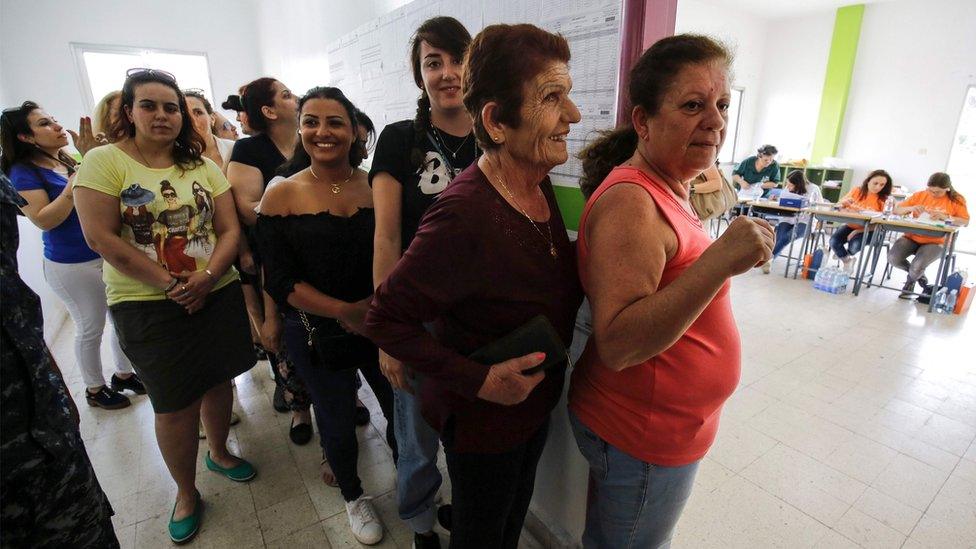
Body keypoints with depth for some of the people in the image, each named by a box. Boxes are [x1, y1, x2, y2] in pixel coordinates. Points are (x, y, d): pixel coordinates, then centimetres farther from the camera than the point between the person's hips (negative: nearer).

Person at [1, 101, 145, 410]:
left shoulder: (70, 161, 8)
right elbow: (43, 220, -18)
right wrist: (73, 185, -23)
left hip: (106, 255, 6)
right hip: (72, 265, -6)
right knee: (90, 329, 7)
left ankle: (124, 374, 32)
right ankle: (95, 389, 26)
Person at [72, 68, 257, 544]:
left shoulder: (203, 165, 6)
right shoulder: (104, 161, -4)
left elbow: (230, 229, 1)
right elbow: (100, 237, -12)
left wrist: (207, 277, -15)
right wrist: (168, 283, -17)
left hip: (217, 296, 4)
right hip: (147, 306, -3)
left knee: (219, 381, 17)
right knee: (175, 407, 6)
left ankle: (219, 452, 44)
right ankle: (186, 493, 30)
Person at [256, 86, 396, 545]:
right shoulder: (282, 195, -8)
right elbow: (280, 281, -10)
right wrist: (345, 311, -18)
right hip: (316, 334, -1)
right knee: (338, 425, 18)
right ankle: (353, 495, 49)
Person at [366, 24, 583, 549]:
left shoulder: (540, 182, -7)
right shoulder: (465, 214, -33)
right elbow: (384, 319, -26)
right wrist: (478, 381, -27)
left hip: (536, 402, 7)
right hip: (481, 419, -7)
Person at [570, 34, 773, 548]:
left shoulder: (665, 190, 6)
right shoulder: (630, 201, -26)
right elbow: (616, 345, -33)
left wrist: (728, 256, 6)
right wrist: (720, 261, -37)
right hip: (642, 437, -8)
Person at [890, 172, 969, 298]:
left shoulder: (956, 200, 2)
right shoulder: (920, 195, 6)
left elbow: (965, 221, -3)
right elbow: (897, 210, 6)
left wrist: (945, 217, -22)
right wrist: (911, 208, -16)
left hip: (936, 242, -3)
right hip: (912, 237, 3)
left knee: (917, 266, -29)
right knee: (893, 258, -25)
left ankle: (911, 281, 12)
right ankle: (919, 274, 10)